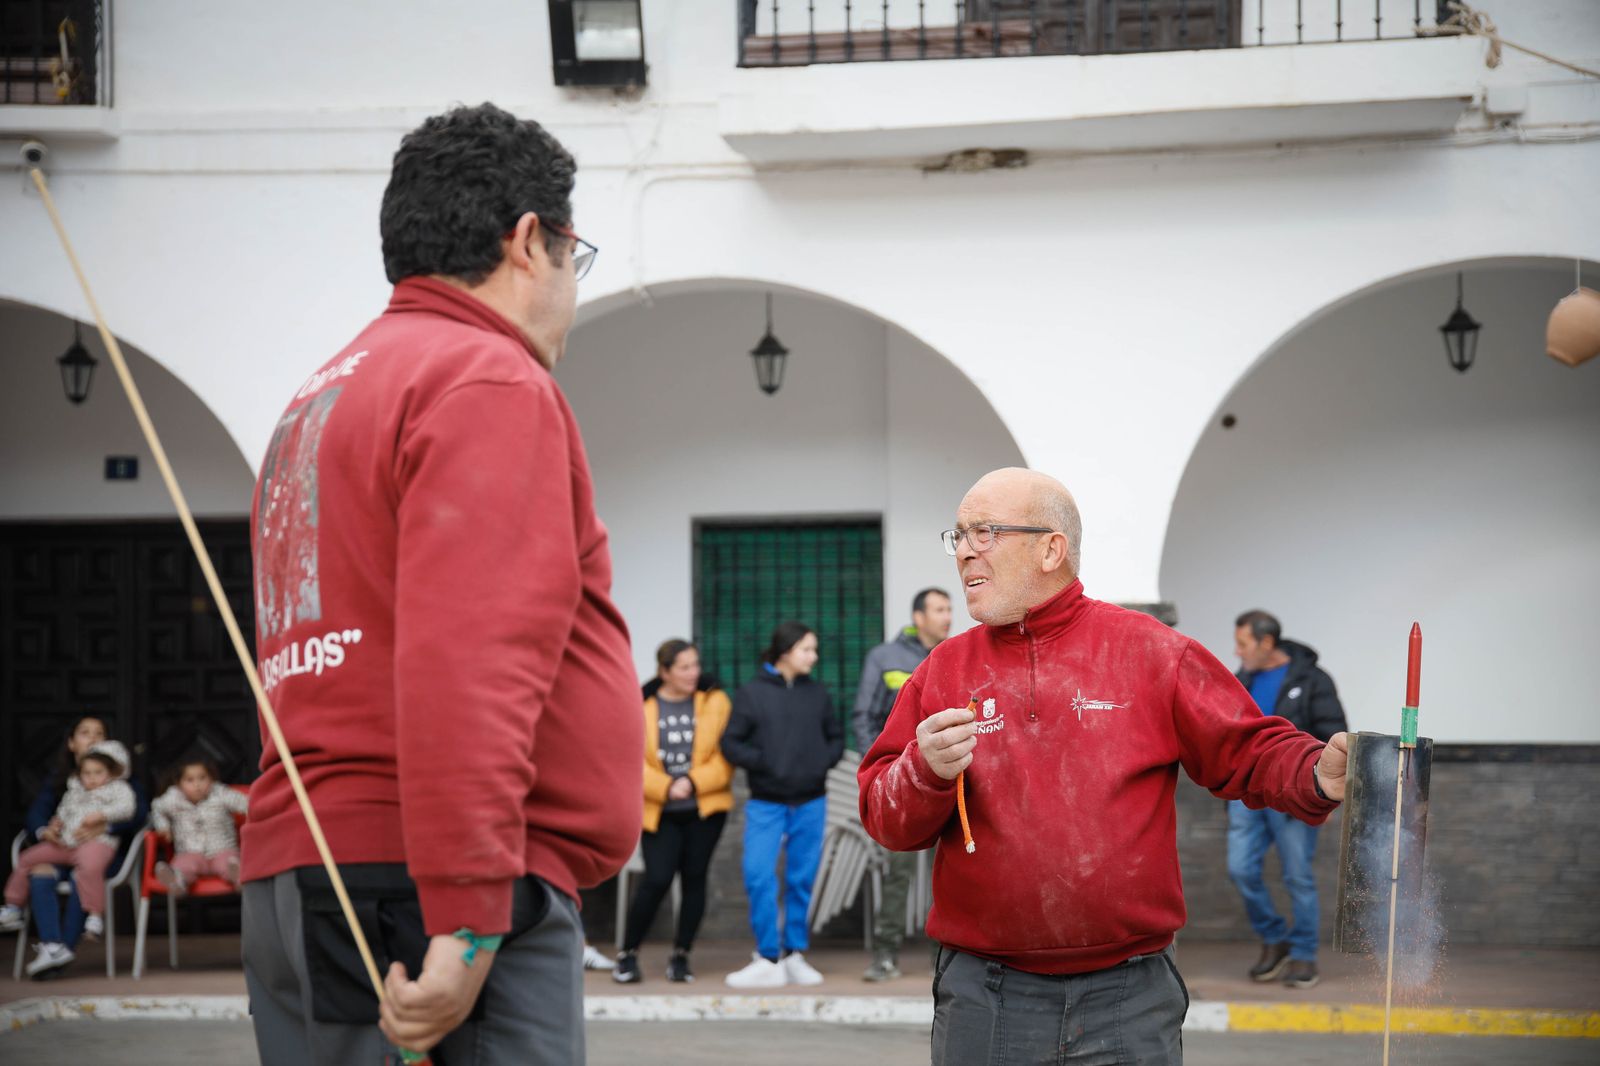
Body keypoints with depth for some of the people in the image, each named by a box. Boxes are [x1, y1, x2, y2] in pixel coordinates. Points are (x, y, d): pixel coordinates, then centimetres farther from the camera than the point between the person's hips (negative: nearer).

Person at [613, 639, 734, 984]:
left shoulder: (714, 702, 2)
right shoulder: (640, 707, -3)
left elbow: (725, 756, -3)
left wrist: (694, 782, -16)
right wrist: (665, 788, -18)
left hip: (704, 808, 2)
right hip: (659, 812, -2)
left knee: (694, 878, 4)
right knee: (657, 879, -11)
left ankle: (681, 955, 18)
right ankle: (627, 954, 5)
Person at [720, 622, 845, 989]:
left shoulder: (818, 695, 6)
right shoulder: (751, 693, -3)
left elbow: (836, 737, 15)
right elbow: (731, 744, -2)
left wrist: (824, 760, -5)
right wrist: (765, 763, -16)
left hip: (810, 803, 3)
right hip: (766, 804, -3)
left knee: (802, 880, 7)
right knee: (758, 876, -12)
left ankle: (794, 955, 18)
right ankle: (769, 959, -3)